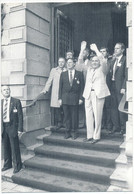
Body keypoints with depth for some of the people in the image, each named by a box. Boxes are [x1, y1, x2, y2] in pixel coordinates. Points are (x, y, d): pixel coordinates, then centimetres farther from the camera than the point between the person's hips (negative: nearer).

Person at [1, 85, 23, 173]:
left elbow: (20, 115, -5)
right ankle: (7, 164, 31)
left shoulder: (16, 101, -4)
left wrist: (20, 129, -11)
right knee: (6, 147, 13)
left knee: (15, 147, 1)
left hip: (12, 127, -4)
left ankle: (17, 166, 17)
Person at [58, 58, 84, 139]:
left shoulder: (79, 74, 5)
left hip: (75, 98, -2)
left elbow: (82, 87, 2)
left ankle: (74, 132, 16)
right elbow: (60, 86, 9)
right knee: (67, 116, 6)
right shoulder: (63, 74, 11)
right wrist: (60, 98, 2)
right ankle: (68, 132, 17)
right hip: (65, 97, 2)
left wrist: (81, 98, -5)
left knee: (75, 116, 2)